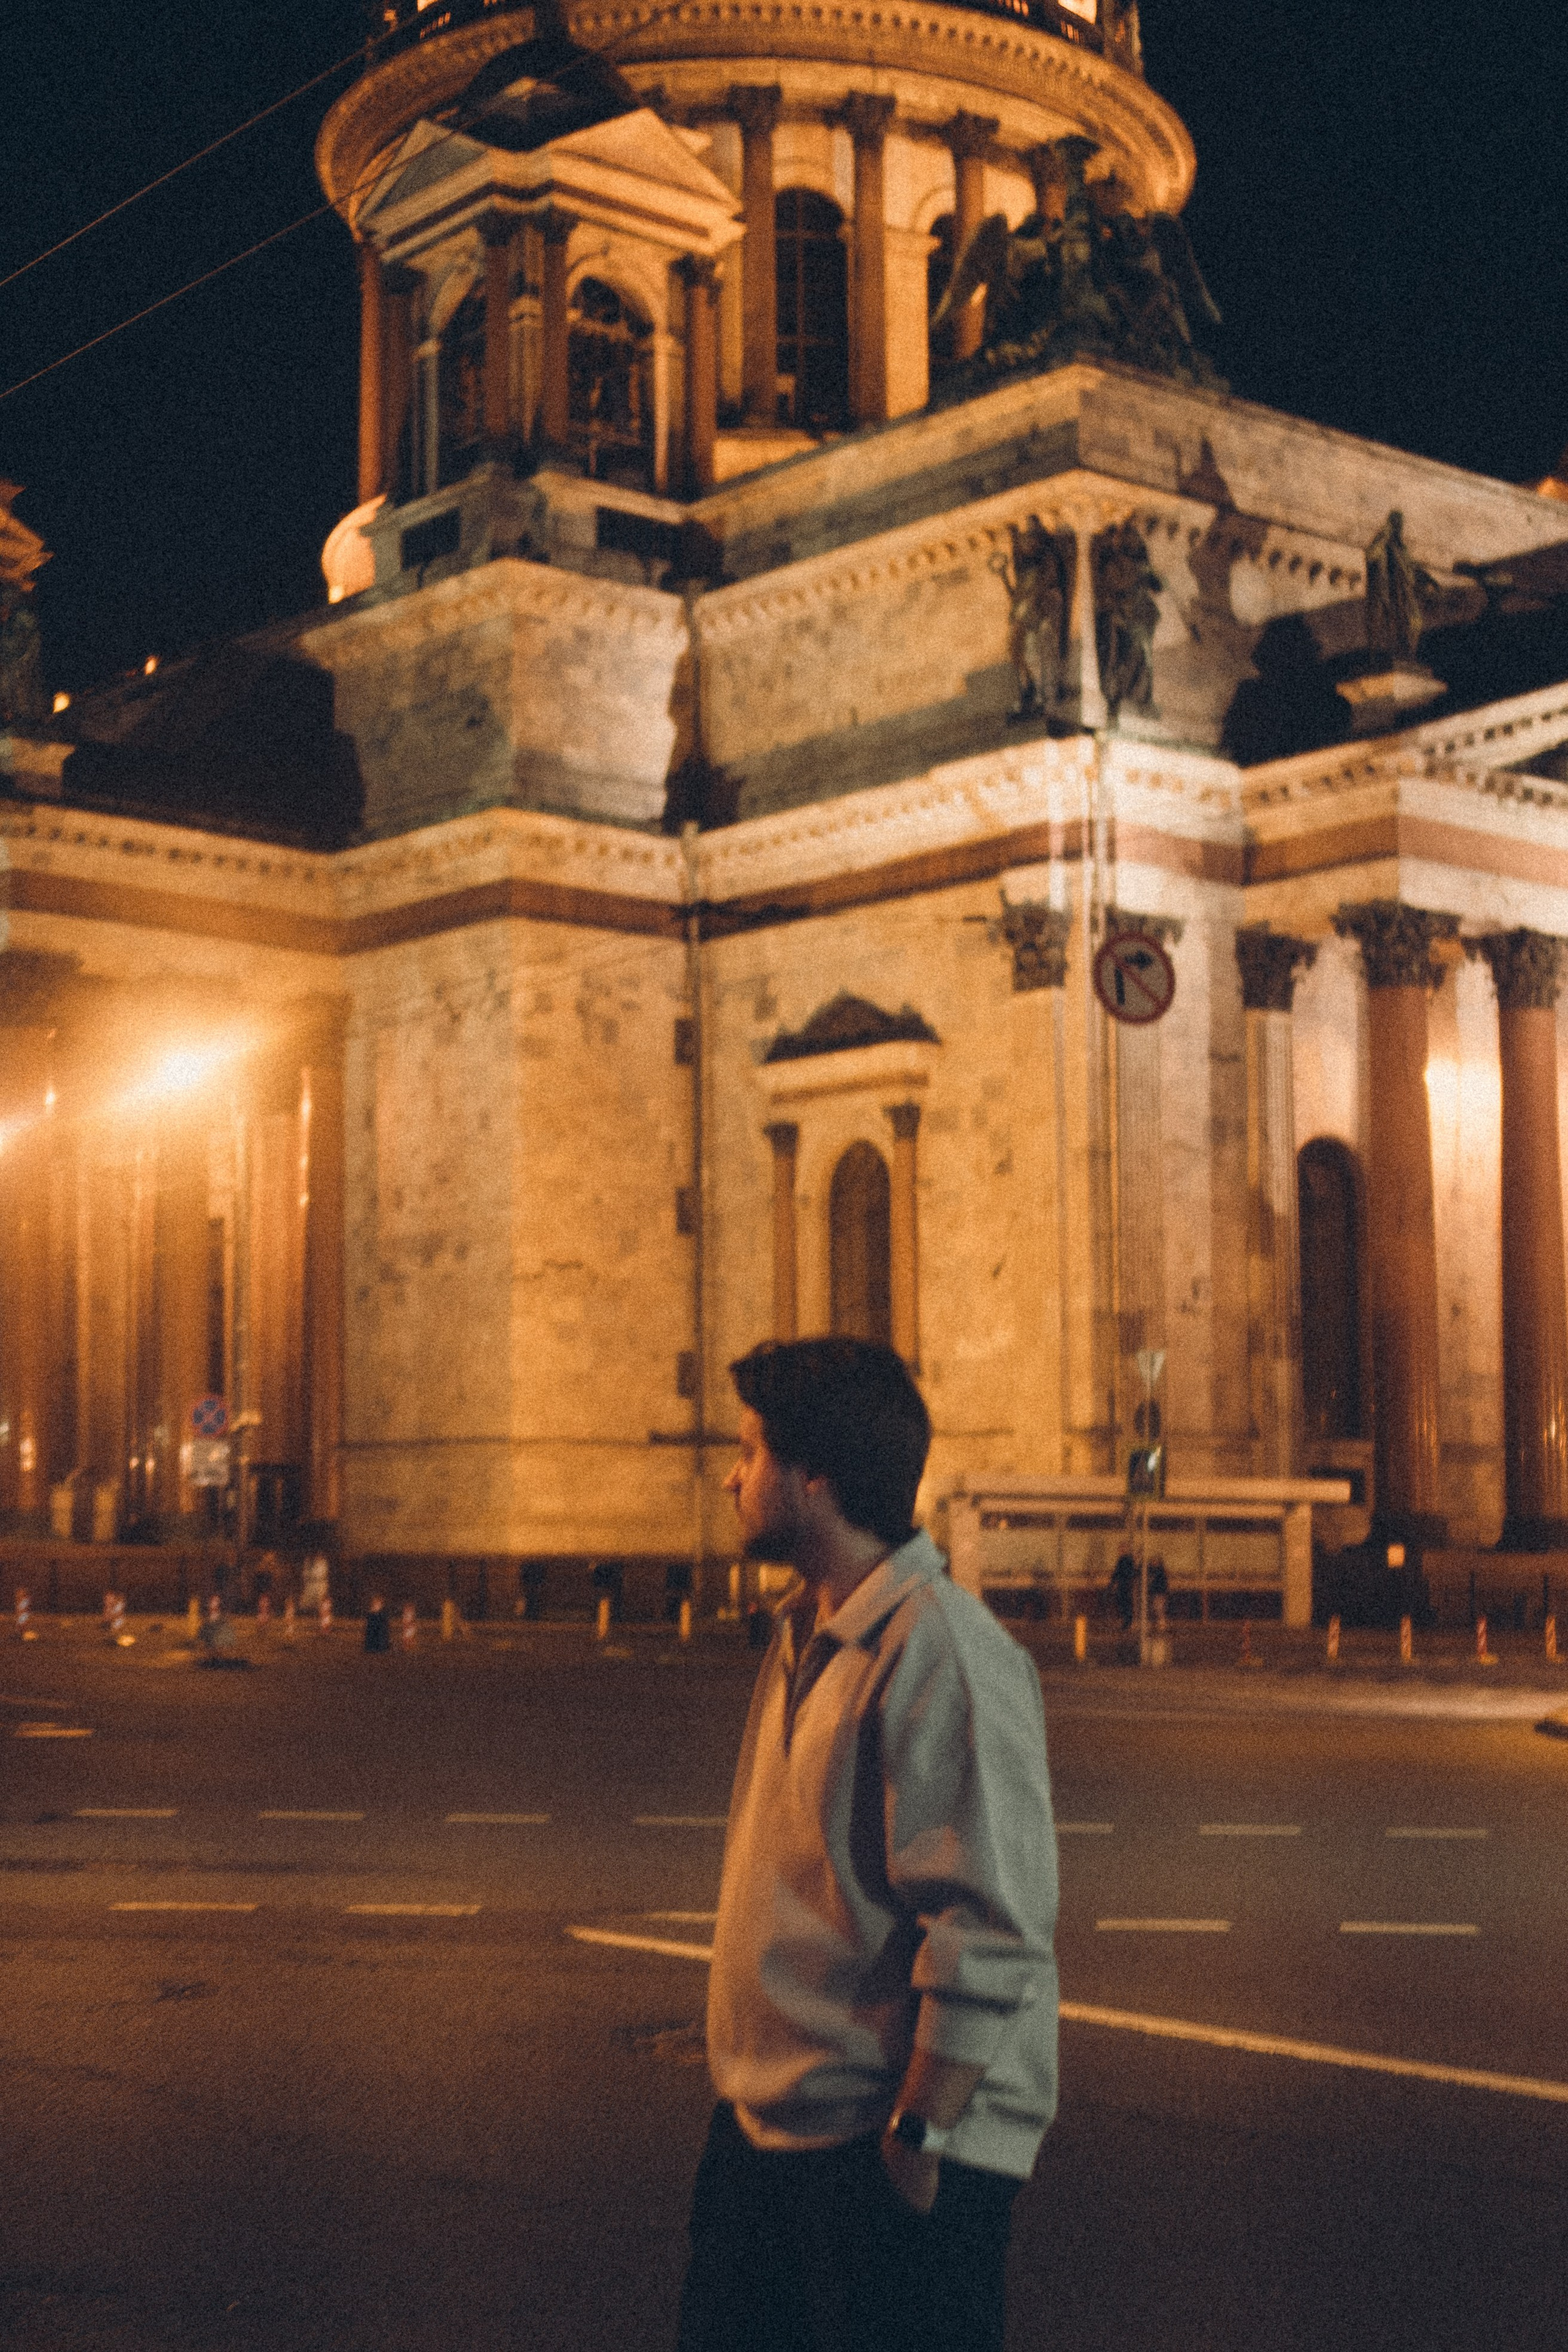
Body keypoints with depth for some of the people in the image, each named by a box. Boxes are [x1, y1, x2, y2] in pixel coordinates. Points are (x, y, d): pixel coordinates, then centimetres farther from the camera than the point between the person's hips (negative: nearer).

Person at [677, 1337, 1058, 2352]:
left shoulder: (943, 1652, -20)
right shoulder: (805, 1633, 11)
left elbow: (991, 1934, -24)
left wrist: (919, 2134, -22)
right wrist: (749, 2082, 19)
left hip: (886, 2146, -9)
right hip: (766, 2120, 9)